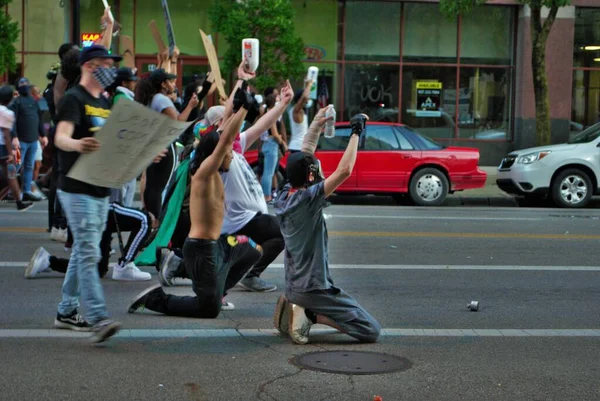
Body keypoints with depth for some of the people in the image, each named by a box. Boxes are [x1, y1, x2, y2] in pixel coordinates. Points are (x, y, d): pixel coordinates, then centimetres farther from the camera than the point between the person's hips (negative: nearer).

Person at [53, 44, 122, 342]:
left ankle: (66, 312, 22)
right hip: (77, 189, -9)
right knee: (88, 253, -14)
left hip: (100, 188, 9)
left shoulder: (105, 103, 16)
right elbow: (61, 138, -25)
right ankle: (98, 319, -20)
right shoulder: (73, 99, -10)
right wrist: (77, 145, -47)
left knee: (83, 251, 13)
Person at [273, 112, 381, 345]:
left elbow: (302, 158, 16)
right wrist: (356, 133, -17)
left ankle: (292, 306, 11)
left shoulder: (284, 196, 3)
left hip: (293, 284, 9)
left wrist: (317, 125, 16)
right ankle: (311, 315, -11)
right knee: (371, 331, -6)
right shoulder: (307, 199, -20)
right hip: (313, 289, -9)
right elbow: (344, 170, -26)